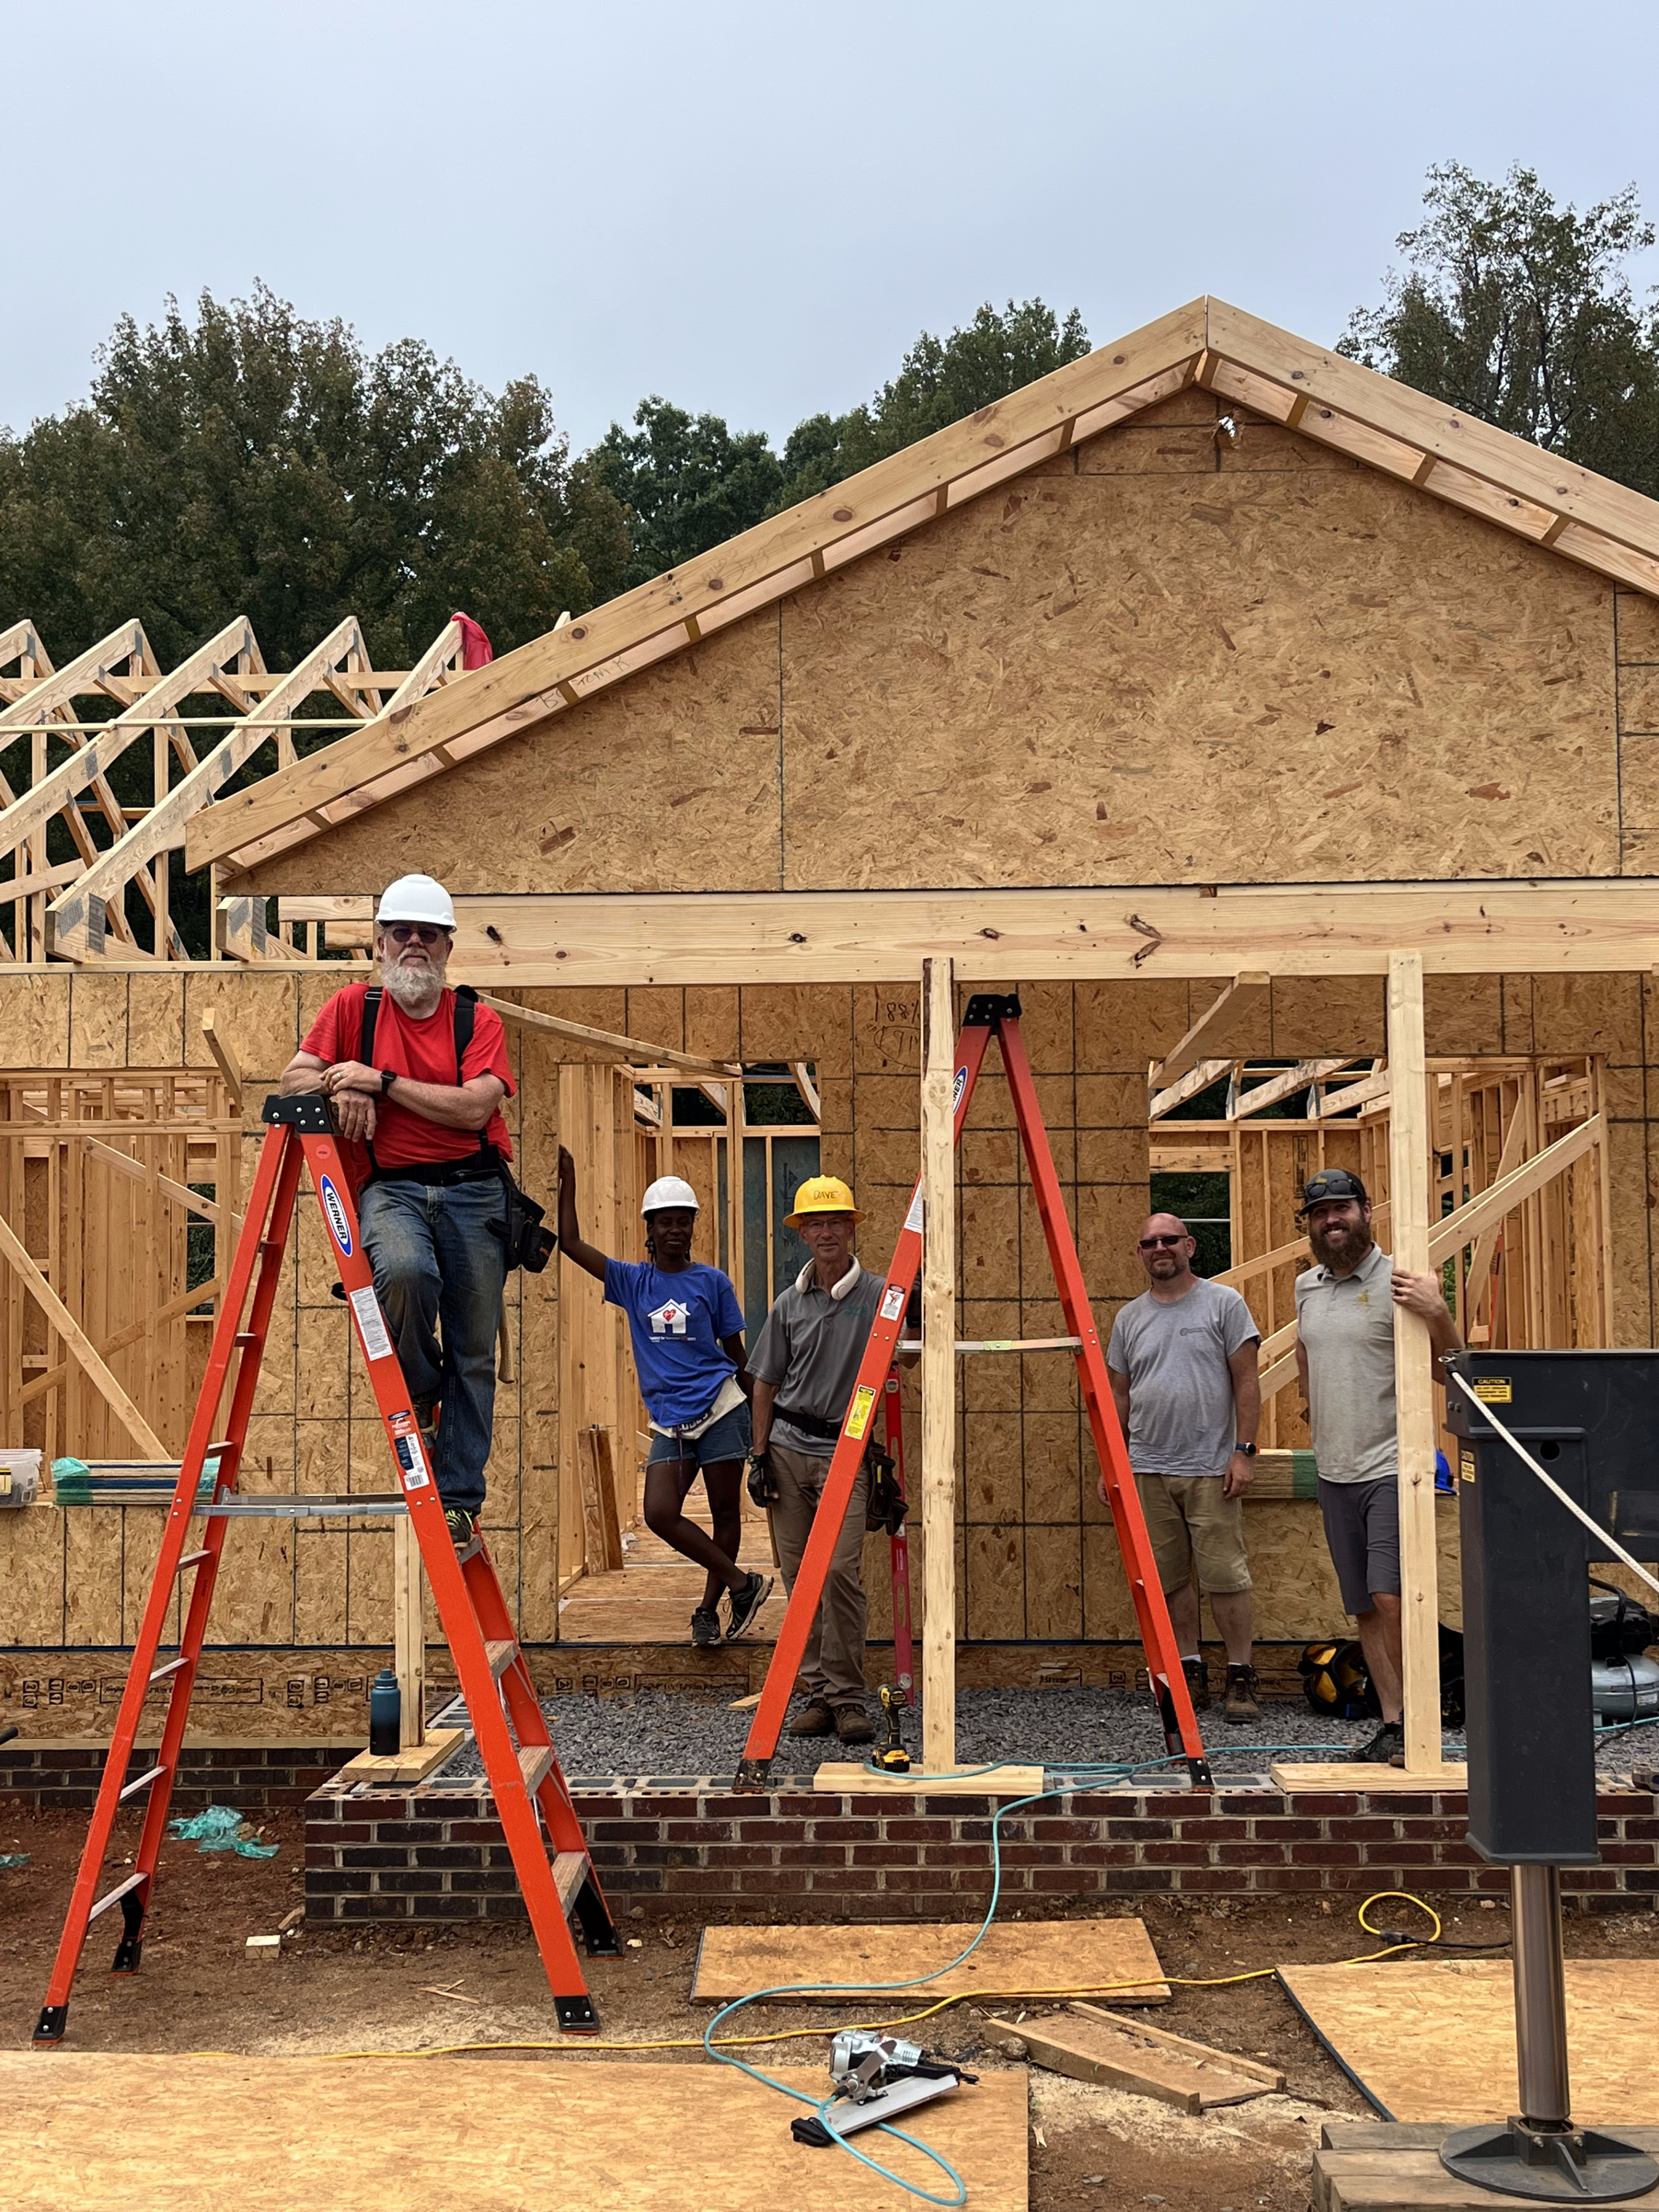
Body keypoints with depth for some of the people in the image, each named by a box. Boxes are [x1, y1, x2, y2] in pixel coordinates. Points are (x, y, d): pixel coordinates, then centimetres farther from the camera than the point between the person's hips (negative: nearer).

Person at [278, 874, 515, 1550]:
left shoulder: (478, 1021, 6)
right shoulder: (354, 1007, 10)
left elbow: (474, 1107, -8)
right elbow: (296, 1076, 8)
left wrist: (380, 1080, -11)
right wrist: (342, 1088, -13)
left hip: (474, 1191, 1)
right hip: (391, 1187, -1)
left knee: (474, 1357, 0)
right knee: (405, 1270, -35)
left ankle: (459, 1500, 9)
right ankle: (419, 1393, -5)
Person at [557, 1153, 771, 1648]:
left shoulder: (713, 1282, 3)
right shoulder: (632, 1281, 8)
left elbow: (736, 1353, 10)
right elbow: (571, 1243, 1)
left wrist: (758, 1417, 14)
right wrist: (568, 1179, -2)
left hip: (720, 1408, -2)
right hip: (669, 1421, 2)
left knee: (726, 1513, 3)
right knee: (660, 1514, -11)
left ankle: (709, 1608, 18)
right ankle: (743, 1584, 2)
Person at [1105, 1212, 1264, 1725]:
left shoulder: (1223, 1303, 1)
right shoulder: (1129, 1318, 13)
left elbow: (1246, 1382, -1)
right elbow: (1119, 1395, 16)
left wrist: (1244, 1451, -8)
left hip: (1210, 1468, -4)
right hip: (1147, 1469, 4)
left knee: (1225, 1575, -5)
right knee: (1170, 1577, 7)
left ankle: (1241, 1677, 5)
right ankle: (1191, 1673, 17)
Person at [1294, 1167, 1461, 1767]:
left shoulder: (1397, 1283, -9)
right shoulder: (1307, 1286, 11)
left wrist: (1438, 1316, -30)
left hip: (1392, 1468, -7)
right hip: (1335, 1473, 7)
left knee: (1390, 1598, -17)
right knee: (1365, 1608, 10)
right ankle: (1391, 1726, 17)